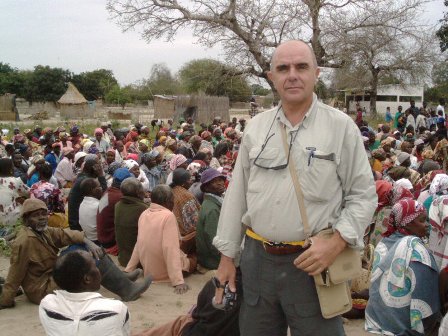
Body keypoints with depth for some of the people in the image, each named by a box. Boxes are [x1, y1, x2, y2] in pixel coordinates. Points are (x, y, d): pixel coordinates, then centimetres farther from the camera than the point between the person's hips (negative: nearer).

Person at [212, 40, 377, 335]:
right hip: (257, 259, 4)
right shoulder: (256, 128, 6)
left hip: (314, 261, -3)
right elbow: (237, 194, 9)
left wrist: (337, 242, -17)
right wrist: (227, 255, 9)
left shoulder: (341, 126, -4)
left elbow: (363, 195, -3)